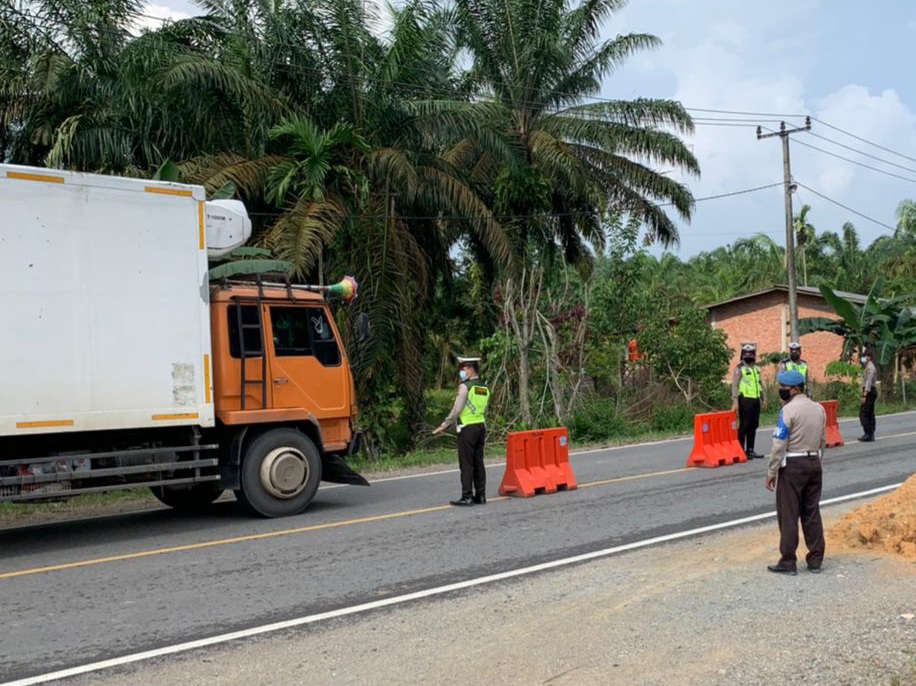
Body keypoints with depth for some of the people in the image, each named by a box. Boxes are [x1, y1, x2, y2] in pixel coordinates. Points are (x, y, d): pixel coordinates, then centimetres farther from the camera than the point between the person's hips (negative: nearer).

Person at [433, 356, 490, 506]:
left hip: (468, 428, -7)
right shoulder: (485, 388, 13)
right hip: (481, 426, 7)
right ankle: (480, 496, 11)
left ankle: (467, 497, -5)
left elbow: (457, 410, -13)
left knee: (466, 464, -5)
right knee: (478, 462, 10)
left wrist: (444, 425, -6)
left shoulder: (465, 386, -10)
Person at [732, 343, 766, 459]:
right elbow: (735, 385, -11)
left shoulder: (757, 368, 17)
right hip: (745, 400, -7)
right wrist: (735, 401, -18)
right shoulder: (739, 368, -5)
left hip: (756, 400, 7)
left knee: (753, 426, 10)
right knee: (743, 426, -6)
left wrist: (763, 397, 21)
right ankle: (740, 450, -1)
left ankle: (750, 450, 19)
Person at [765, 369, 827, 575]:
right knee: (812, 512, 13)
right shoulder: (819, 409, 8)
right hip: (814, 463, 7)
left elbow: (779, 444, -16)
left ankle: (787, 562, 4)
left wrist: (771, 472, -11)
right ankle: (815, 560, 16)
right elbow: (823, 441, 13)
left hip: (792, 465, -7)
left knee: (788, 514, 0)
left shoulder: (788, 410, -15)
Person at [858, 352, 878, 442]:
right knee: (870, 414, 9)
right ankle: (871, 435, 10)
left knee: (863, 414, -11)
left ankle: (868, 434, -12)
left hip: (869, 392, -11)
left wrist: (864, 395, -25)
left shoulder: (870, 368, -14)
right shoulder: (869, 367, 18)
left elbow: (868, 383, -22)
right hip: (871, 392, 11)